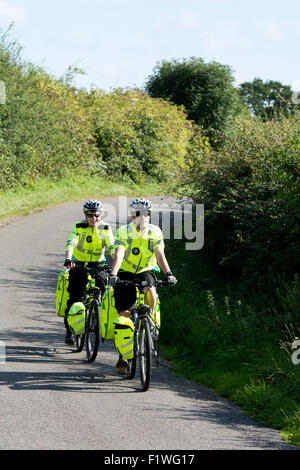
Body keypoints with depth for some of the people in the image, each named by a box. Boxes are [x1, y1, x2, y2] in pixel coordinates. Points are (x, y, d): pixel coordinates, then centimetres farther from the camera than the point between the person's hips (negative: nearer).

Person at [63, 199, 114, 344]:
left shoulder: (105, 228, -5)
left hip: (98, 264, 1)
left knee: (102, 280, -30)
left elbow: (112, 248, -14)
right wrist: (68, 259, -45)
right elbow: (71, 243, -25)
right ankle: (70, 329, -1)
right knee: (74, 297, -13)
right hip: (79, 264, -1)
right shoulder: (79, 227, -10)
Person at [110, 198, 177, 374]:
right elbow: (118, 254, -26)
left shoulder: (155, 232, -8)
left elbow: (160, 254, -19)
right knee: (124, 313, -10)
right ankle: (124, 355, -1)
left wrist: (168, 273, -36)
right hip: (125, 273, -1)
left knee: (150, 292, -34)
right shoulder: (124, 232, -13)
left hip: (146, 271, 1)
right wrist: (113, 274, -42)